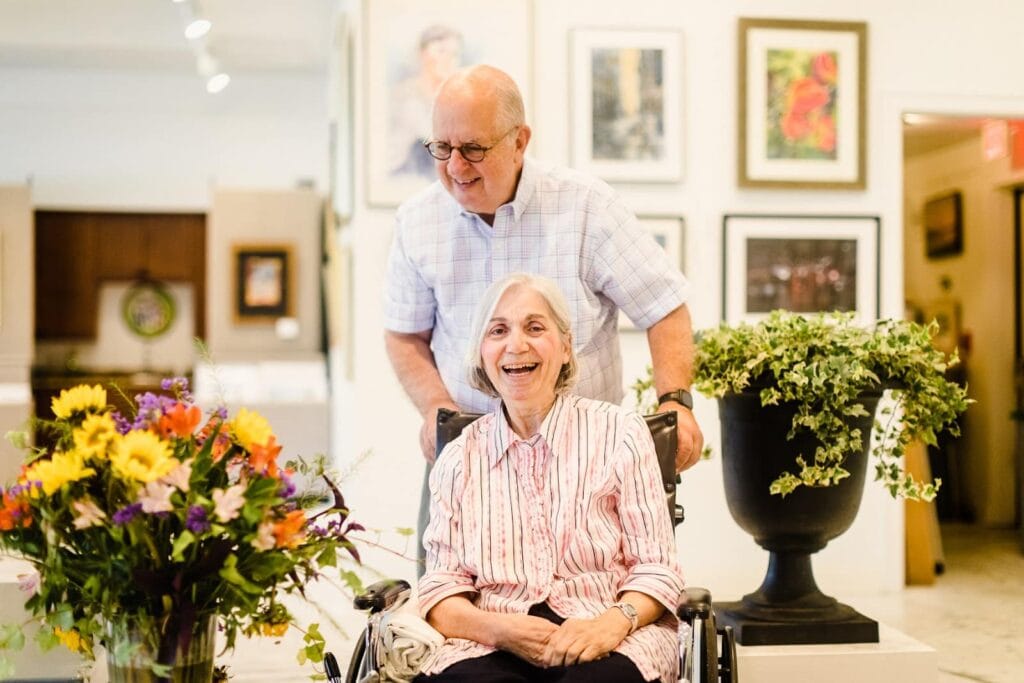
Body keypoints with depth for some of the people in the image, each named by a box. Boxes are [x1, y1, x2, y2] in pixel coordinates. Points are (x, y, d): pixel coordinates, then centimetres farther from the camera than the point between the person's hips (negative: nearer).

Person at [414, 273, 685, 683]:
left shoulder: (619, 432, 7)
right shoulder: (459, 458, 13)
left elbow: (656, 569, 5)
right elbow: (441, 588, 8)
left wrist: (614, 622, -18)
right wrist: (498, 629, -15)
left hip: (608, 646, -1)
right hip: (491, 646, 1)